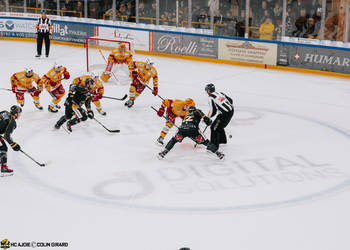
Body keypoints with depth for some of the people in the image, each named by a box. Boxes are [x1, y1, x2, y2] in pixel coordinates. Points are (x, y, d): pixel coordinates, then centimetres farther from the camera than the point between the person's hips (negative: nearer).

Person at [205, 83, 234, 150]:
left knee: (214, 128, -2)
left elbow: (213, 111, -11)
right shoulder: (220, 93, 12)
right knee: (219, 126, 28)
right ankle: (223, 140, 45)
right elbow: (230, 100, 19)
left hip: (224, 114, -9)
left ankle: (214, 145, -3)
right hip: (231, 111, 9)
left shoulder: (211, 97, -10)